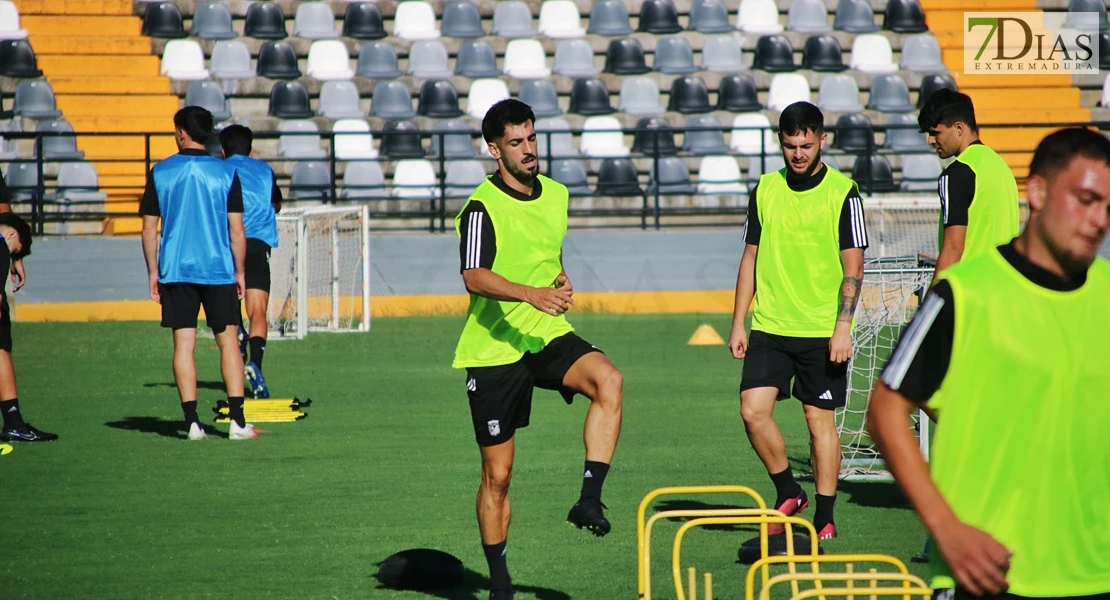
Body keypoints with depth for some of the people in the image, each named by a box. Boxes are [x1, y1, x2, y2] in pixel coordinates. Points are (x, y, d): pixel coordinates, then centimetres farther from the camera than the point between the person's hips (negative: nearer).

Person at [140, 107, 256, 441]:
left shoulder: (160, 172, 1)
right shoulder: (226, 174, -1)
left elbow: (149, 229, 3)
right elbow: (237, 231, -1)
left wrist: (153, 272, 10)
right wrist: (239, 272, 8)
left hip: (175, 272, 1)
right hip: (219, 271, -1)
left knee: (184, 344, 3)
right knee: (228, 342, 3)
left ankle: (192, 422, -1)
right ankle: (237, 420, -3)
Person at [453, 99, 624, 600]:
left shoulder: (555, 194, 9)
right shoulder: (483, 207, -12)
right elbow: (474, 277, -26)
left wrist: (562, 285, 8)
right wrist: (530, 294, -40)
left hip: (548, 336, 4)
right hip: (494, 348, -4)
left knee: (608, 380, -28)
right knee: (497, 474, 3)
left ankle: (589, 500, -26)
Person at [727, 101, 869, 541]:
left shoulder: (842, 193, -4)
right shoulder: (765, 190, 8)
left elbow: (853, 266, -6)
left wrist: (842, 327, -15)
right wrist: (738, 323, 10)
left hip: (823, 330, -3)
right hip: (769, 325, 3)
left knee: (820, 419, 1)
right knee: (753, 409, -10)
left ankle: (824, 516, 11)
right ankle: (788, 493, 9)